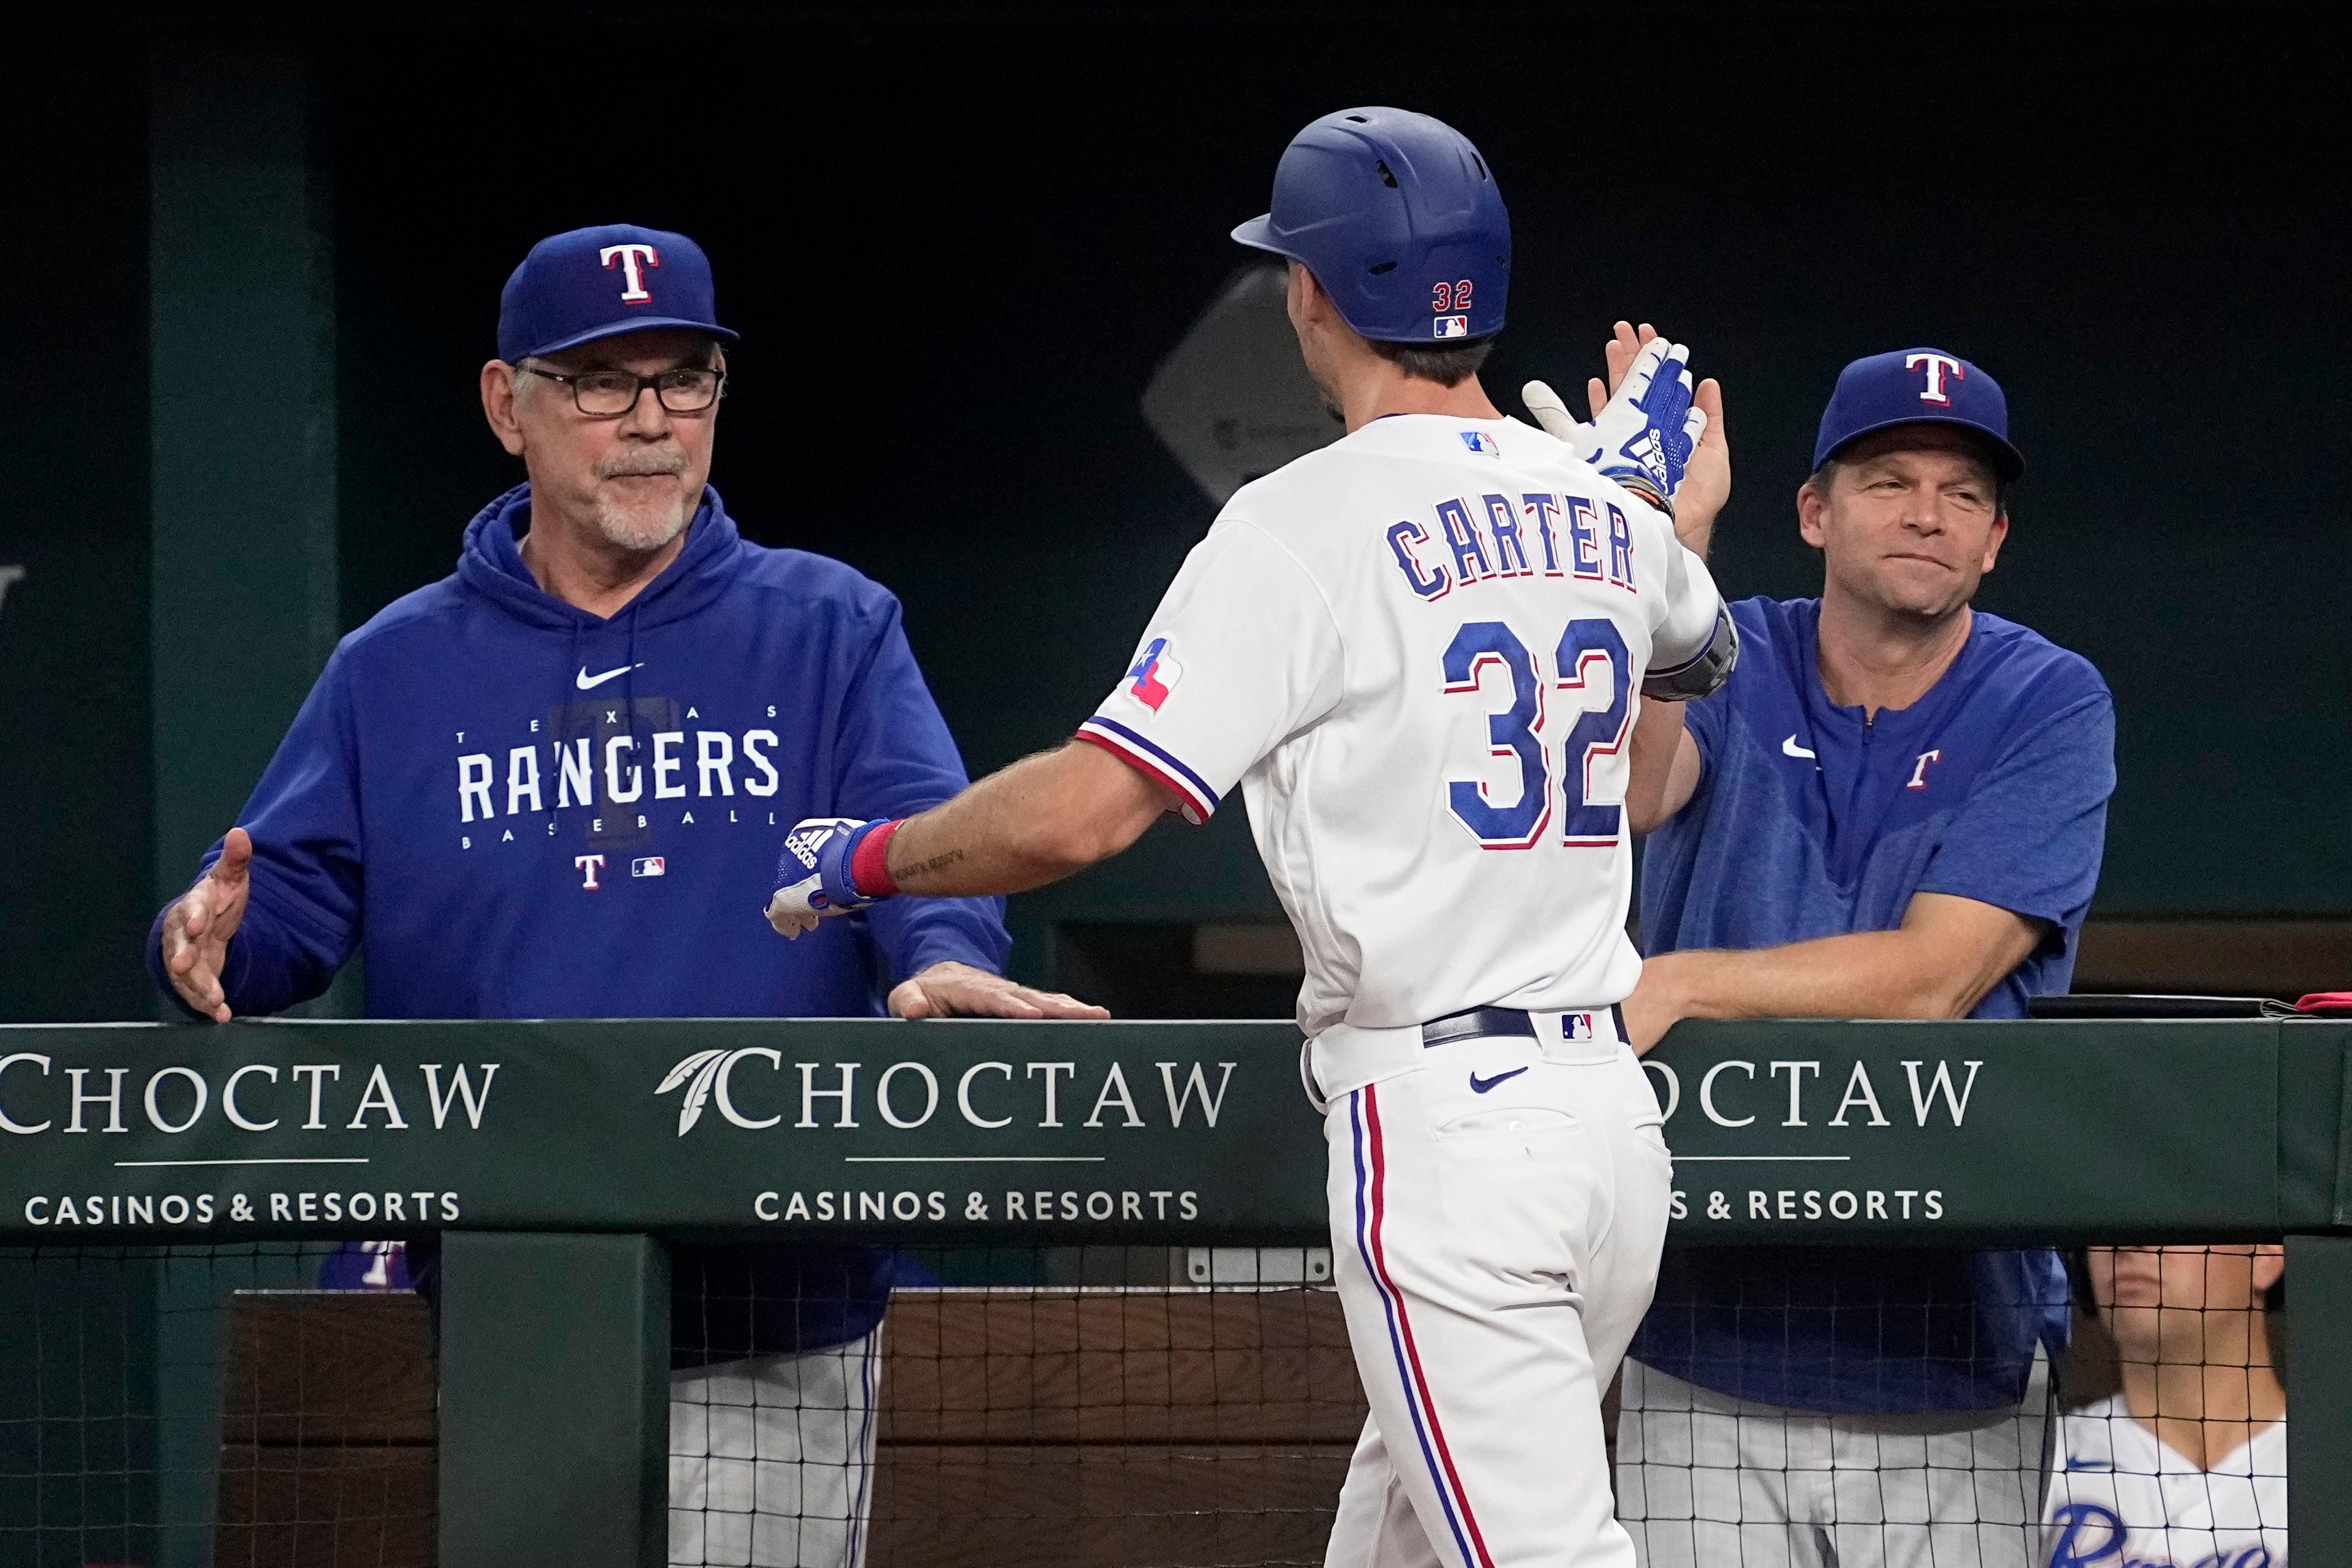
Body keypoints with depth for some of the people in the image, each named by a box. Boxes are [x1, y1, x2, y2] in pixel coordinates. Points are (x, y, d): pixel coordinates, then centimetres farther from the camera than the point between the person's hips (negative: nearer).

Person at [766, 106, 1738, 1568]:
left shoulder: (1311, 520, -9)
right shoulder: (1604, 507, 12)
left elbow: (1085, 809, -15)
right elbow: (1700, 649, 38)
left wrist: (859, 860, 1)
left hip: (1438, 1116, -8)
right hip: (1613, 1113, 8)